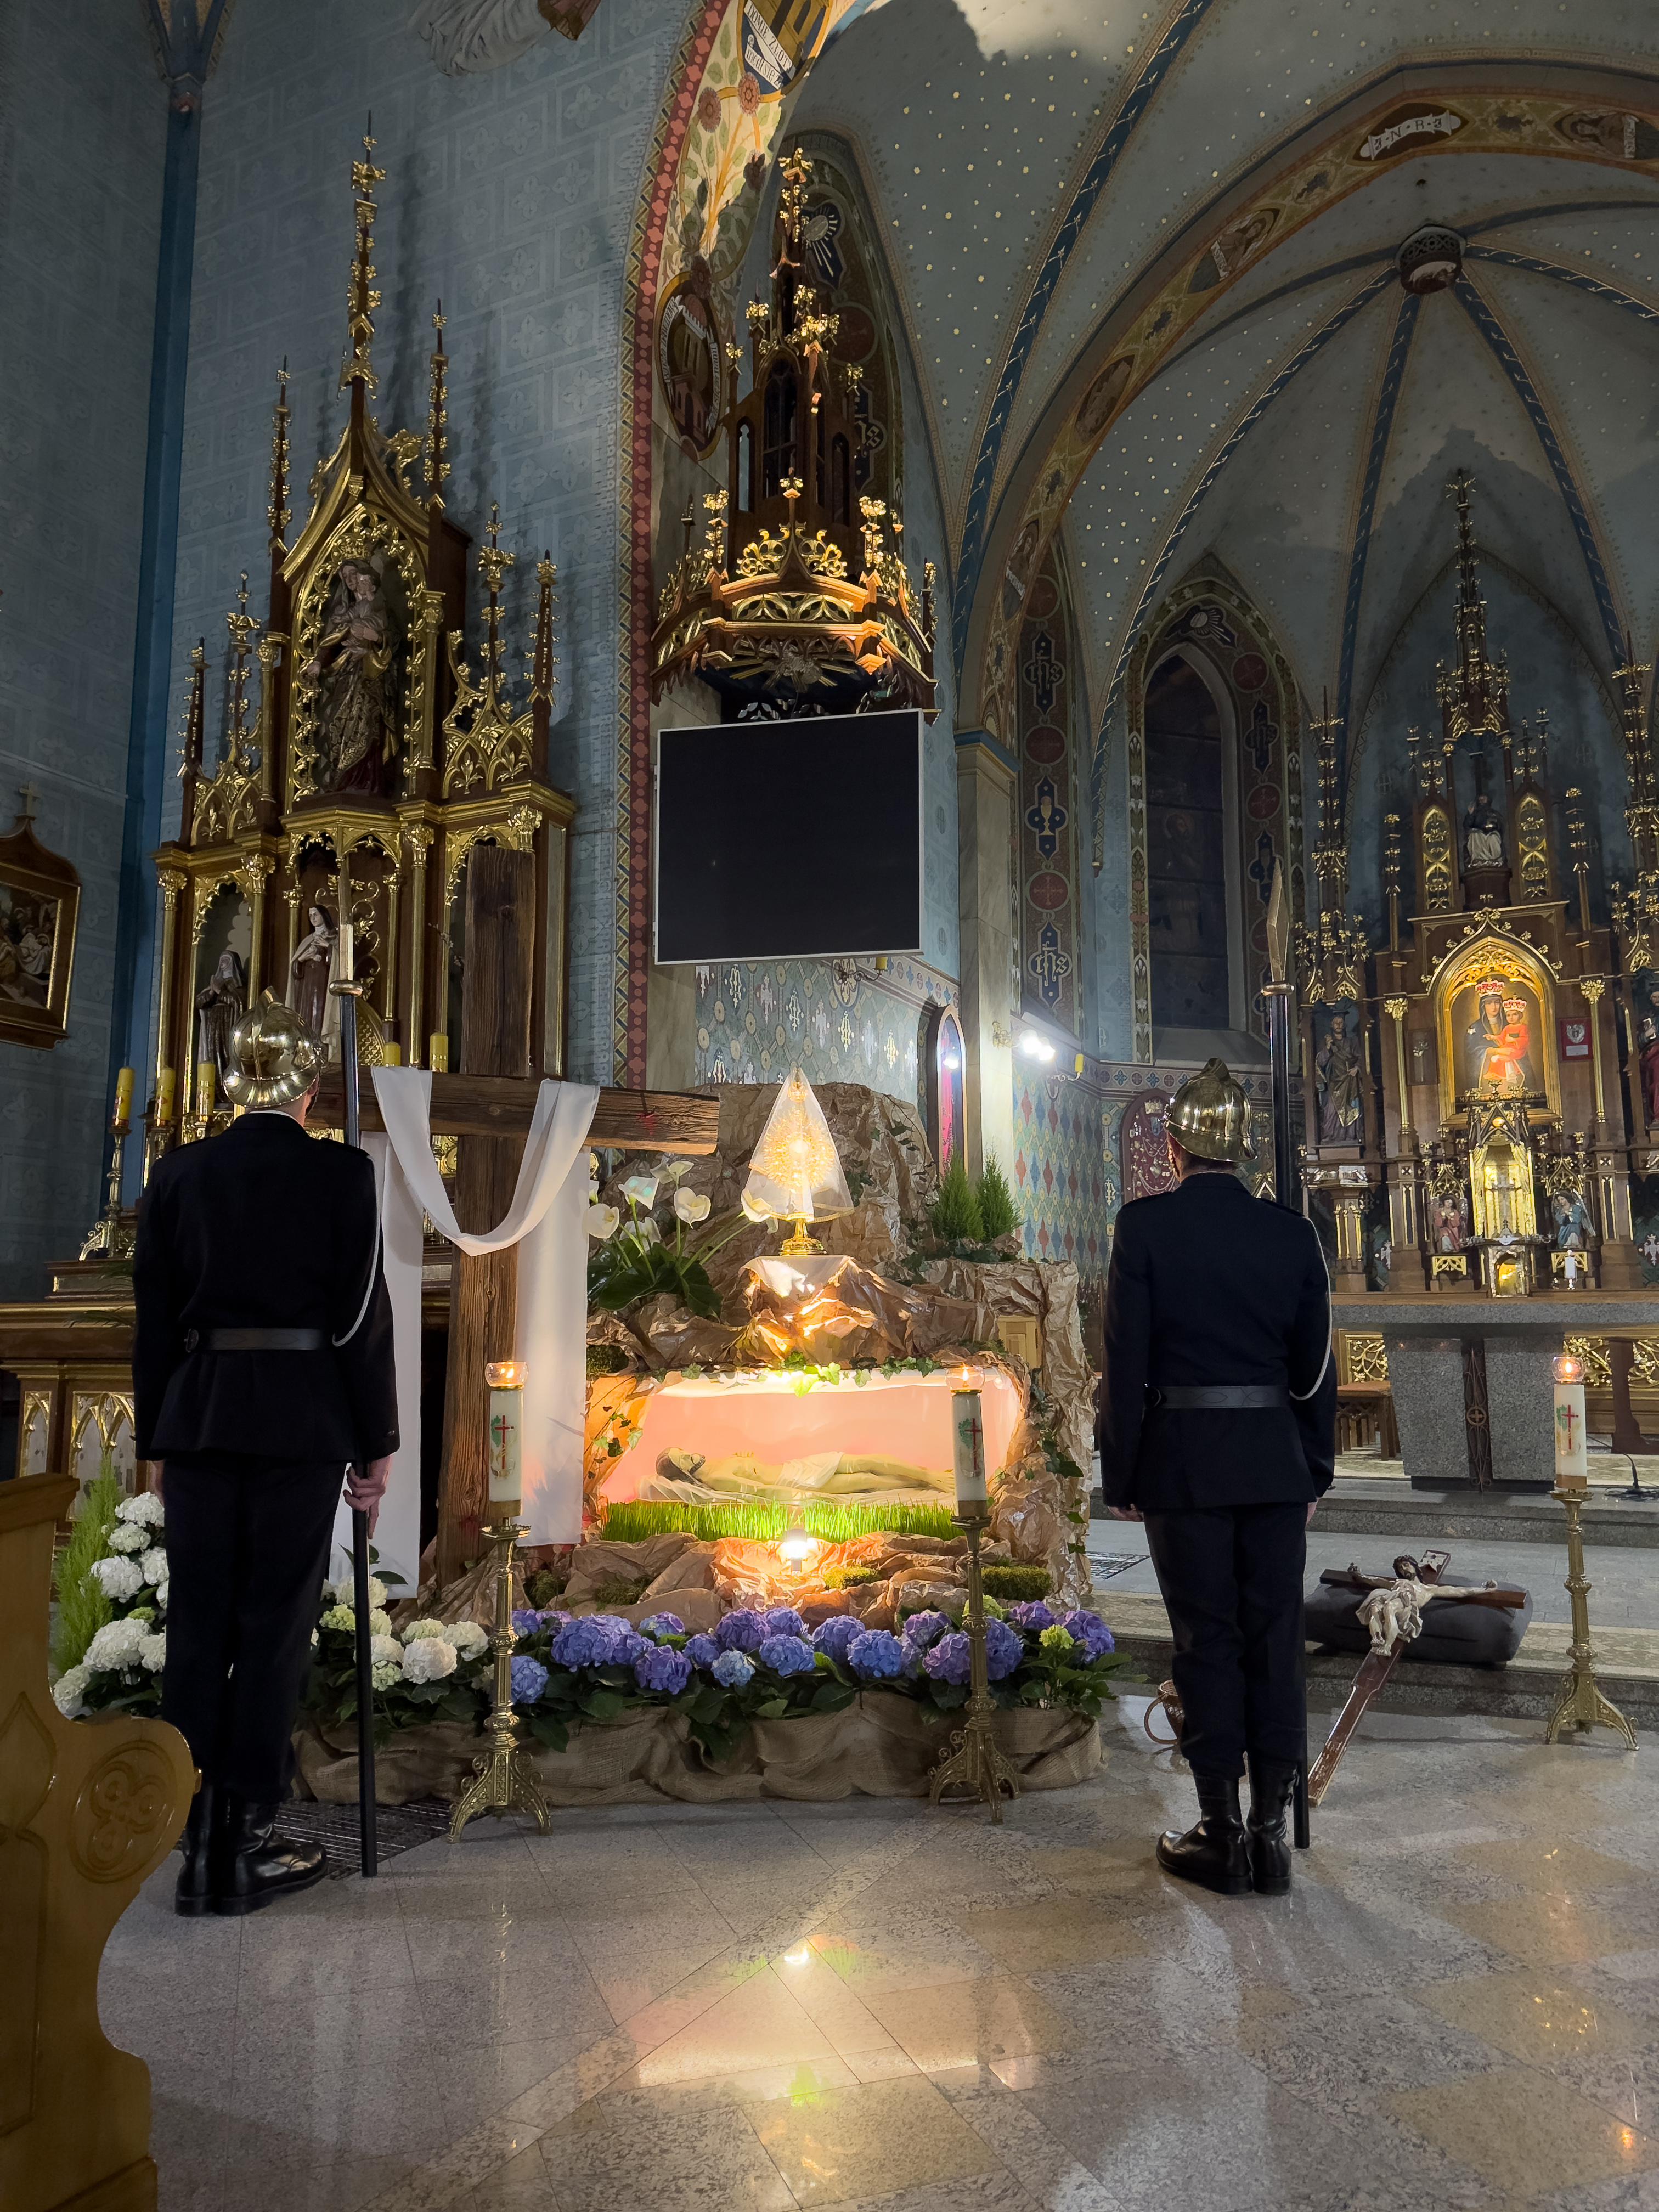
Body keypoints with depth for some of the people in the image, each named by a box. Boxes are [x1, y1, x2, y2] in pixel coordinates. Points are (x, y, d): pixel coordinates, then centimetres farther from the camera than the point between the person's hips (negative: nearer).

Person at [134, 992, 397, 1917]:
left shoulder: (180, 1174, 5)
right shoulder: (342, 1173, -6)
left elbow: (154, 1317, 8)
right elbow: (362, 1317, -7)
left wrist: (159, 1440, 16)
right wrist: (376, 1443, 1)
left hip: (197, 1416, 4)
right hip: (301, 1417, -3)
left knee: (198, 1623, 10)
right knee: (275, 1624, 4)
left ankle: (195, 1843, 16)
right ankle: (245, 1847, 11)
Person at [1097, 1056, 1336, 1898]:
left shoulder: (1144, 1226, -8)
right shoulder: (1293, 1232, 2)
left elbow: (1126, 1363, -8)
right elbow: (1316, 1368, 6)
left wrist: (1119, 1477, 0)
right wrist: (1314, 1474, 15)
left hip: (1182, 1460, -3)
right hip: (1276, 1461, 3)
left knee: (1208, 1641, 6)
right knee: (1275, 1639, 10)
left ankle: (1222, 1835, 14)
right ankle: (1271, 1831, 18)